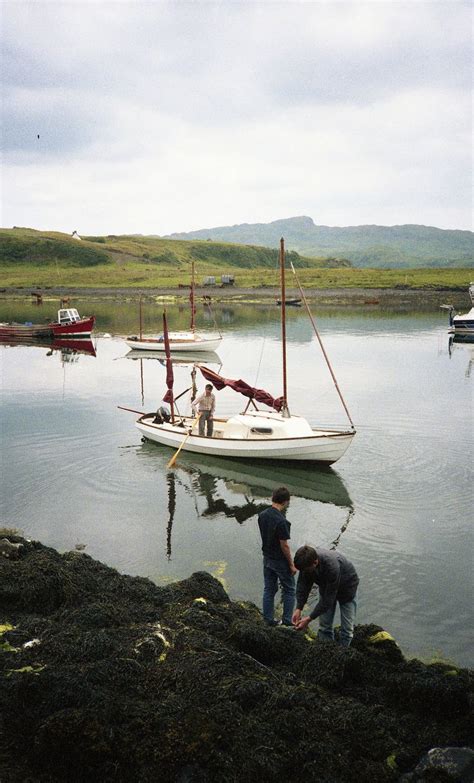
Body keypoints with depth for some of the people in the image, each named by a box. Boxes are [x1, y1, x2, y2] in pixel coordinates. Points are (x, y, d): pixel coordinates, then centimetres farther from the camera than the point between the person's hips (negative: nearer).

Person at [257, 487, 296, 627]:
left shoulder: (262, 515, -4)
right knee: (288, 590, 11)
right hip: (280, 561, -7)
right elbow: (284, 545, -22)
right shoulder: (281, 521, -27)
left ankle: (269, 620, 23)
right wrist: (292, 564, -12)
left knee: (269, 589, 16)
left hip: (267, 558, 7)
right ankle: (287, 620, 16)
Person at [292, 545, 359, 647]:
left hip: (347, 587, -5)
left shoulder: (332, 566, -44)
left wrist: (309, 619, -33)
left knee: (347, 629, -2)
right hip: (326, 586, 5)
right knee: (324, 627, 4)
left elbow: (328, 599, -36)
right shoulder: (306, 562, -28)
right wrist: (298, 608, -26)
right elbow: (302, 585, -15)